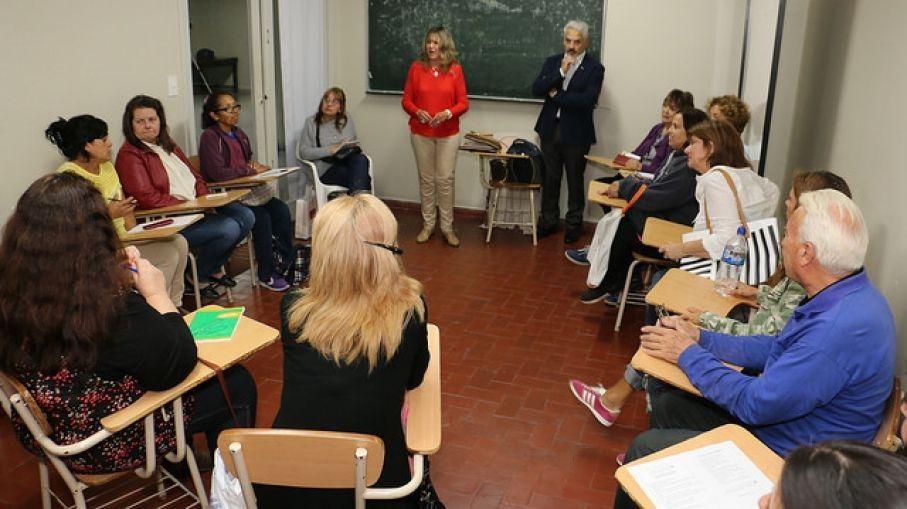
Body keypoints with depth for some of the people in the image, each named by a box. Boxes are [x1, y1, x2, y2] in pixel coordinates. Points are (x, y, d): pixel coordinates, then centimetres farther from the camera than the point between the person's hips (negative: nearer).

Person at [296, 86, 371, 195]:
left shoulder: (347, 119, 15)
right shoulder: (311, 122, 6)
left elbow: (356, 142, 25)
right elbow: (303, 152, -2)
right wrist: (331, 150, -13)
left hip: (348, 162, 4)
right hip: (326, 169, -3)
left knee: (361, 159, -35)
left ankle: (357, 196, -47)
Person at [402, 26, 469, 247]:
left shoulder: (455, 69, -2)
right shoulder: (416, 67, 0)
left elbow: (463, 103, -2)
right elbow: (406, 100, 3)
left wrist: (448, 113, -20)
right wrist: (418, 112, -16)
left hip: (448, 133, -1)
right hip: (421, 133, 1)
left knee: (445, 179, 1)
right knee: (426, 179, 8)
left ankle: (447, 227, 12)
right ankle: (428, 224, 20)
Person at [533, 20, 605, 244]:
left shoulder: (594, 68, -6)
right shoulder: (552, 62, 7)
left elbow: (588, 100, -19)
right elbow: (536, 89, -5)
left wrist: (556, 95, -12)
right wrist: (561, 72, -16)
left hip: (576, 133, -3)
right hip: (550, 129, 4)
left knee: (575, 180, 7)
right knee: (550, 178, 12)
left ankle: (574, 223, 22)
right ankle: (549, 220, 26)